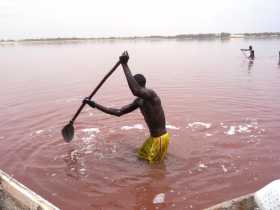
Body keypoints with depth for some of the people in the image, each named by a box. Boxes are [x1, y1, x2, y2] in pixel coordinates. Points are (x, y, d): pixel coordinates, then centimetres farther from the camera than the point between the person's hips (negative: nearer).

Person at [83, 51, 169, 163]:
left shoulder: (151, 94, -23)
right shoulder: (138, 101, 4)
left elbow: (136, 91, -47)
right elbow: (118, 112, 6)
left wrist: (125, 65, -43)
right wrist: (96, 105, 3)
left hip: (160, 138, -9)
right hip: (153, 137, 9)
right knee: (141, 155, 27)